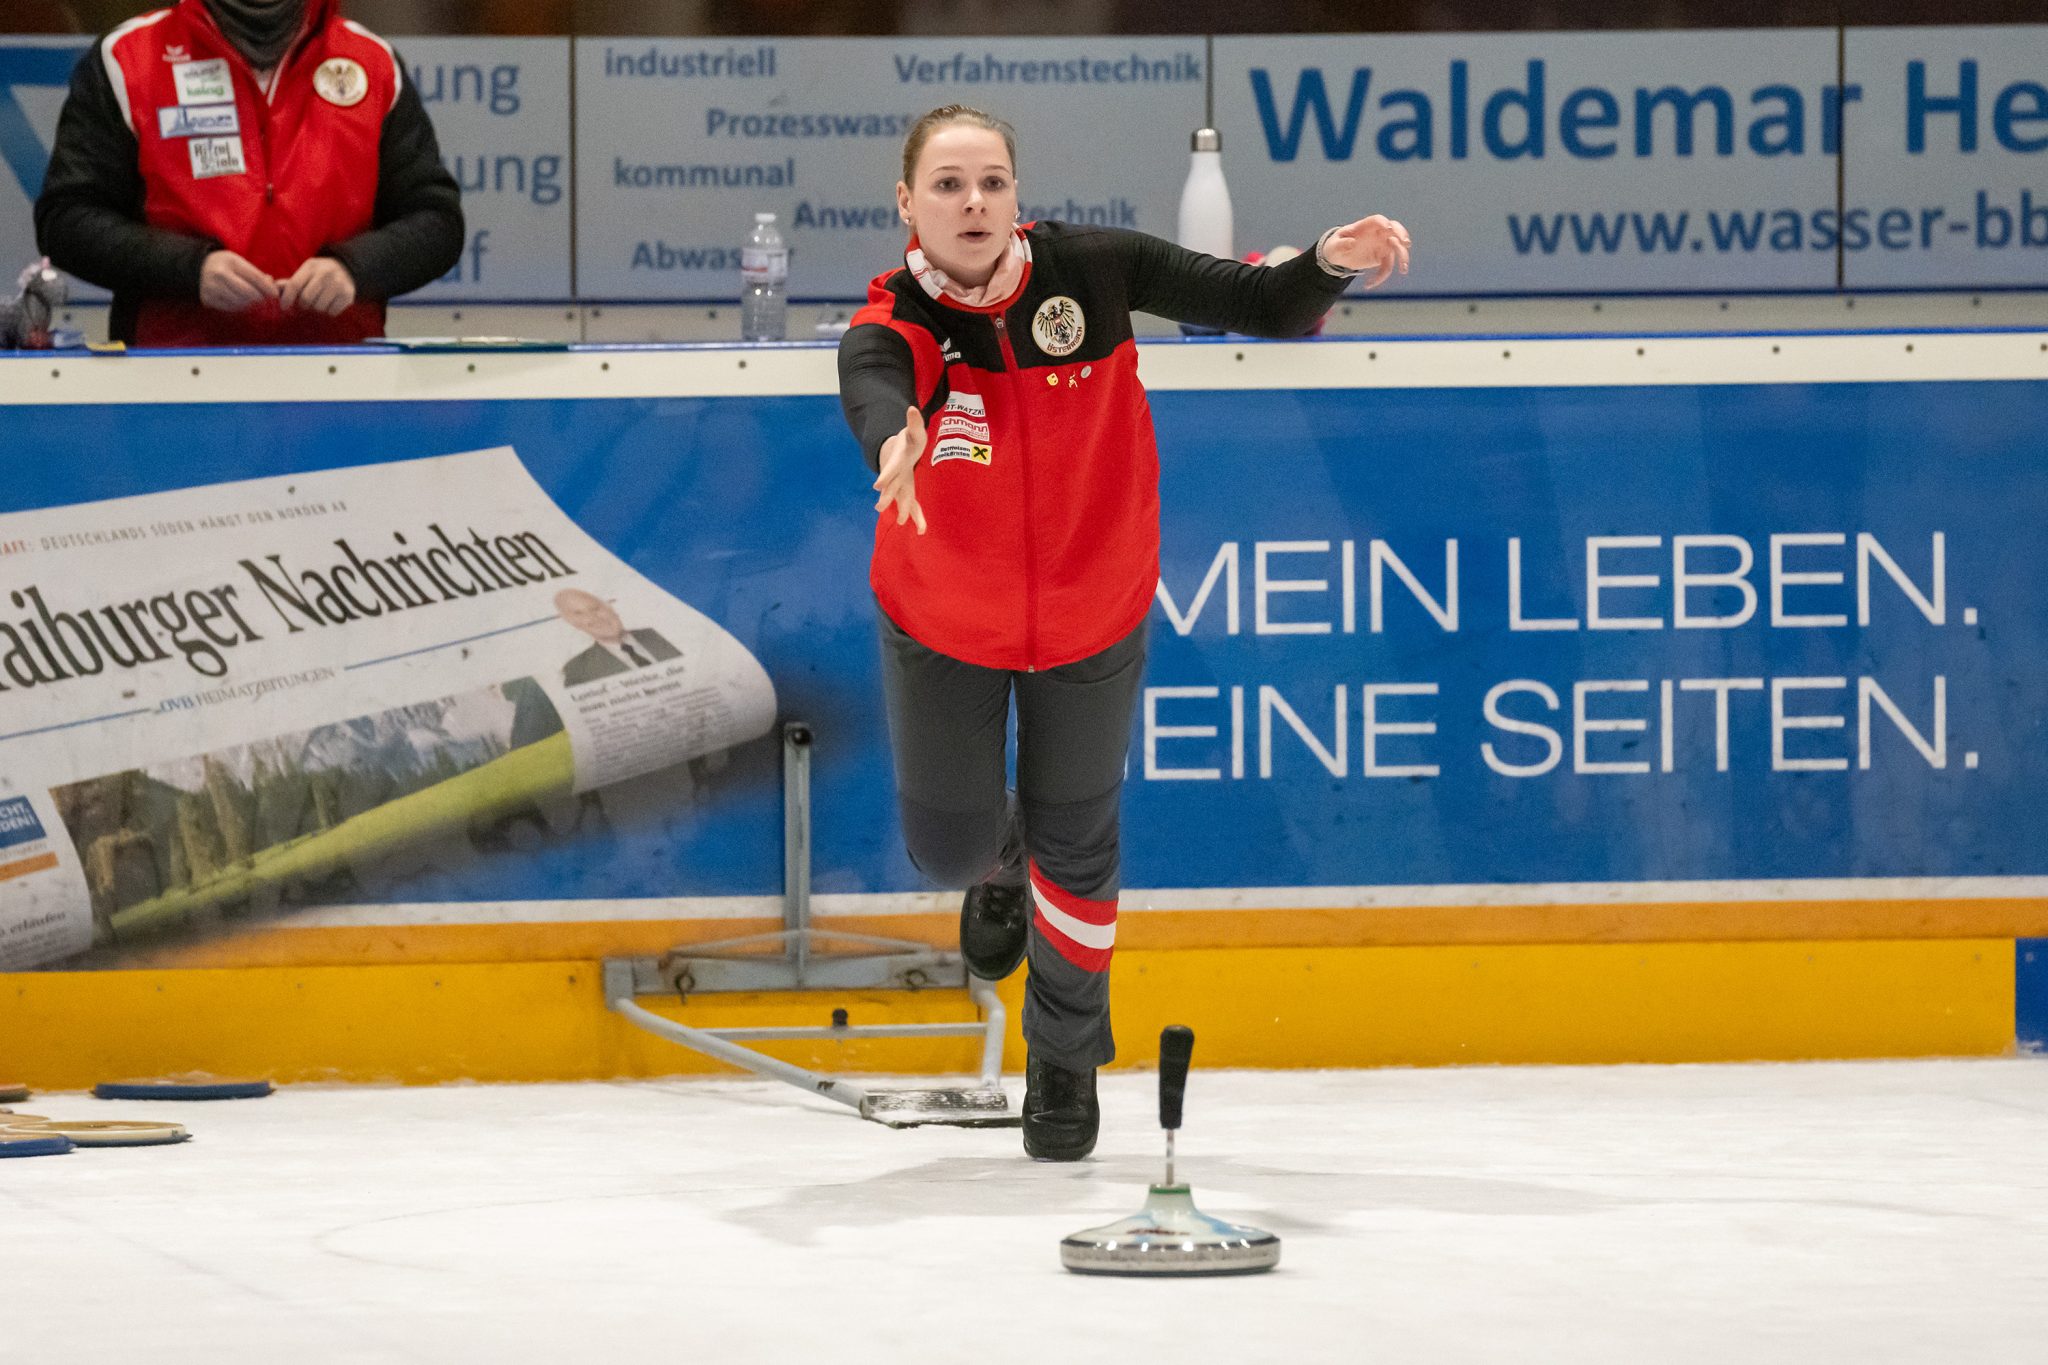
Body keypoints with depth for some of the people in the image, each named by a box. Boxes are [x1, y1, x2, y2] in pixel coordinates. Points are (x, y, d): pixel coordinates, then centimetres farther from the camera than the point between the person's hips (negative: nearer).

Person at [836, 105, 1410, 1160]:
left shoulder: (1092, 272, -21)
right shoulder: (893, 327, -27)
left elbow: (1257, 305, -19)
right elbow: (875, 391, -51)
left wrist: (1330, 265, -40)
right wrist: (898, 440, -75)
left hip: (1090, 618, 1)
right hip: (943, 624, -1)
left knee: (1075, 838, 12)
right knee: (948, 843, 8)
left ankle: (1066, 1055, 37)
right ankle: (999, 864, 49)